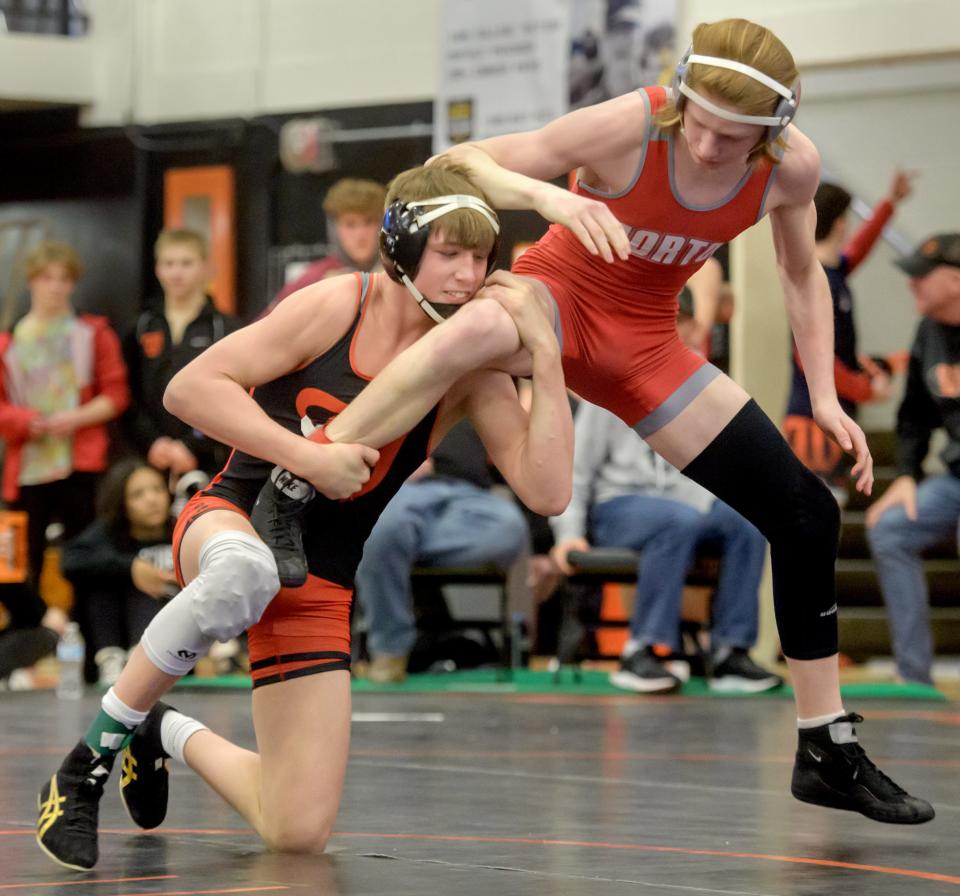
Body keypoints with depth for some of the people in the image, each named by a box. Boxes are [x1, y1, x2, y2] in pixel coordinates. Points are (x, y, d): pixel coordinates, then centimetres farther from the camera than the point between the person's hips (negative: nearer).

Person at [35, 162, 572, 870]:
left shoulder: (472, 369, -1)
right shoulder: (339, 307, -10)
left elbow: (547, 492, -12)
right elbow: (189, 389, -14)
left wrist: (545, 351, -18)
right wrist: (309, 456, -22)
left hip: (321, 589, 4)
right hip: (235, 520, -4)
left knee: (299, 834, -4)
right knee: (244, 574, -45)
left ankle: (169, 737, 28)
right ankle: (88, 763, -25)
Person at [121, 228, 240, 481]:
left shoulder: (227, 329, 3)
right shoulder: (141, 331, 14)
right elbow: (129, 399, 10)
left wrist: (193, 446, -13)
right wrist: (152, 442, -6)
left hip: (211, 464, -3)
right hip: (153, 466, 3)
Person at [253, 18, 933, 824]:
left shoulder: (792, 168, -15)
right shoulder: (628, 126, -27)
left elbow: (802, 274, 6)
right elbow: (458, 162, -22)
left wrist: (824, 397, -2)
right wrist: (544, 193, -41)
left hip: (643, 341, 5)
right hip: (559, 295, -4)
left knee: (806, 514, -1)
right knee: (475, 333, -44)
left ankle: (829, 754, 16)